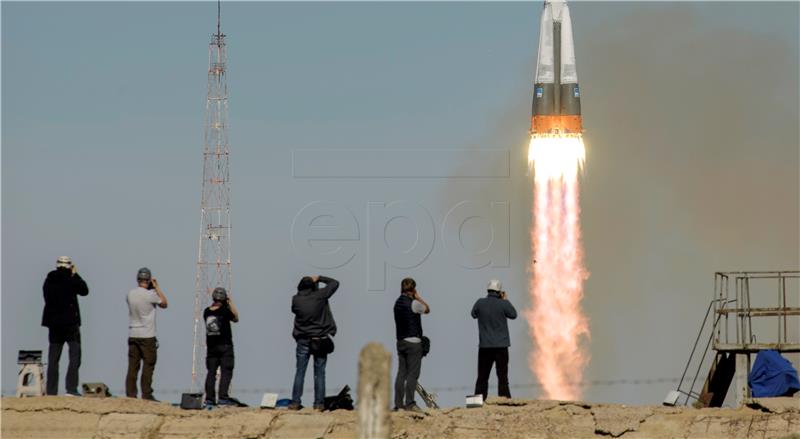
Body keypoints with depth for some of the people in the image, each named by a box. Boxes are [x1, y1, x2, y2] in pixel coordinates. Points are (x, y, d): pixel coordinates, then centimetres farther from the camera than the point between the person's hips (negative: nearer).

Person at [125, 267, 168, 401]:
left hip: (132, 335, 5)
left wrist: (154, 288, 18)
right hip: (147, 336, -5)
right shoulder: (150, 295, -13)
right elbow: (164, 303, 3)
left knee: (132, 367, 6)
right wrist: (157, 287, 6)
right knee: (148, 366, 0)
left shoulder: (130, 294, 3)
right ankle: (146, 395, -1)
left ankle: (130, 395, 5)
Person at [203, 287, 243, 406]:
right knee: (226, 372, -3)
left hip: (211, 346, 5)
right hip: (225, 345, -5)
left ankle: (209, 398, 5)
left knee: (211, 372, 8)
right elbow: (236, 318, 3)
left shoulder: (207, 312, 0)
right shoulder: (224, 310, -12)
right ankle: (223, 397, -11)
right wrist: (231, 304, 9)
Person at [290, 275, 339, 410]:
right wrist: (319, 278, 11)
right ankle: (319, 403, 2)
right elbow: (335, 283, 2)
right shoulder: (320, 296, -10)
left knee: (300, 372, 6)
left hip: (303, 341, 1)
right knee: (319, 373, 4)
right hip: (320, 341, -1)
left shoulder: (296, 300, -7)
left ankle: (295, 402, 4)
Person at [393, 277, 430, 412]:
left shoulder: (398, 302, 9)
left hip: (400, 341, 7)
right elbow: (427, 309, 4)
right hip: (413, 341, -7)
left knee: (401, 373, 8)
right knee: (412, 373, -5)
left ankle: (398, 403, 7)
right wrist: (418, 297, 8)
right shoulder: (413, 303, -13)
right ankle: (409, 403, -9)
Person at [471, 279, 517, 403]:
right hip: (501, 346, -2)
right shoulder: (503, 304, -9)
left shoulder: (480, 303, -4)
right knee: (502, 377, 1)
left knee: (482, 377, 7)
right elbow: (513, 314, 7)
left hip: (485, 346, 2)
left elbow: (474, 314, 13)